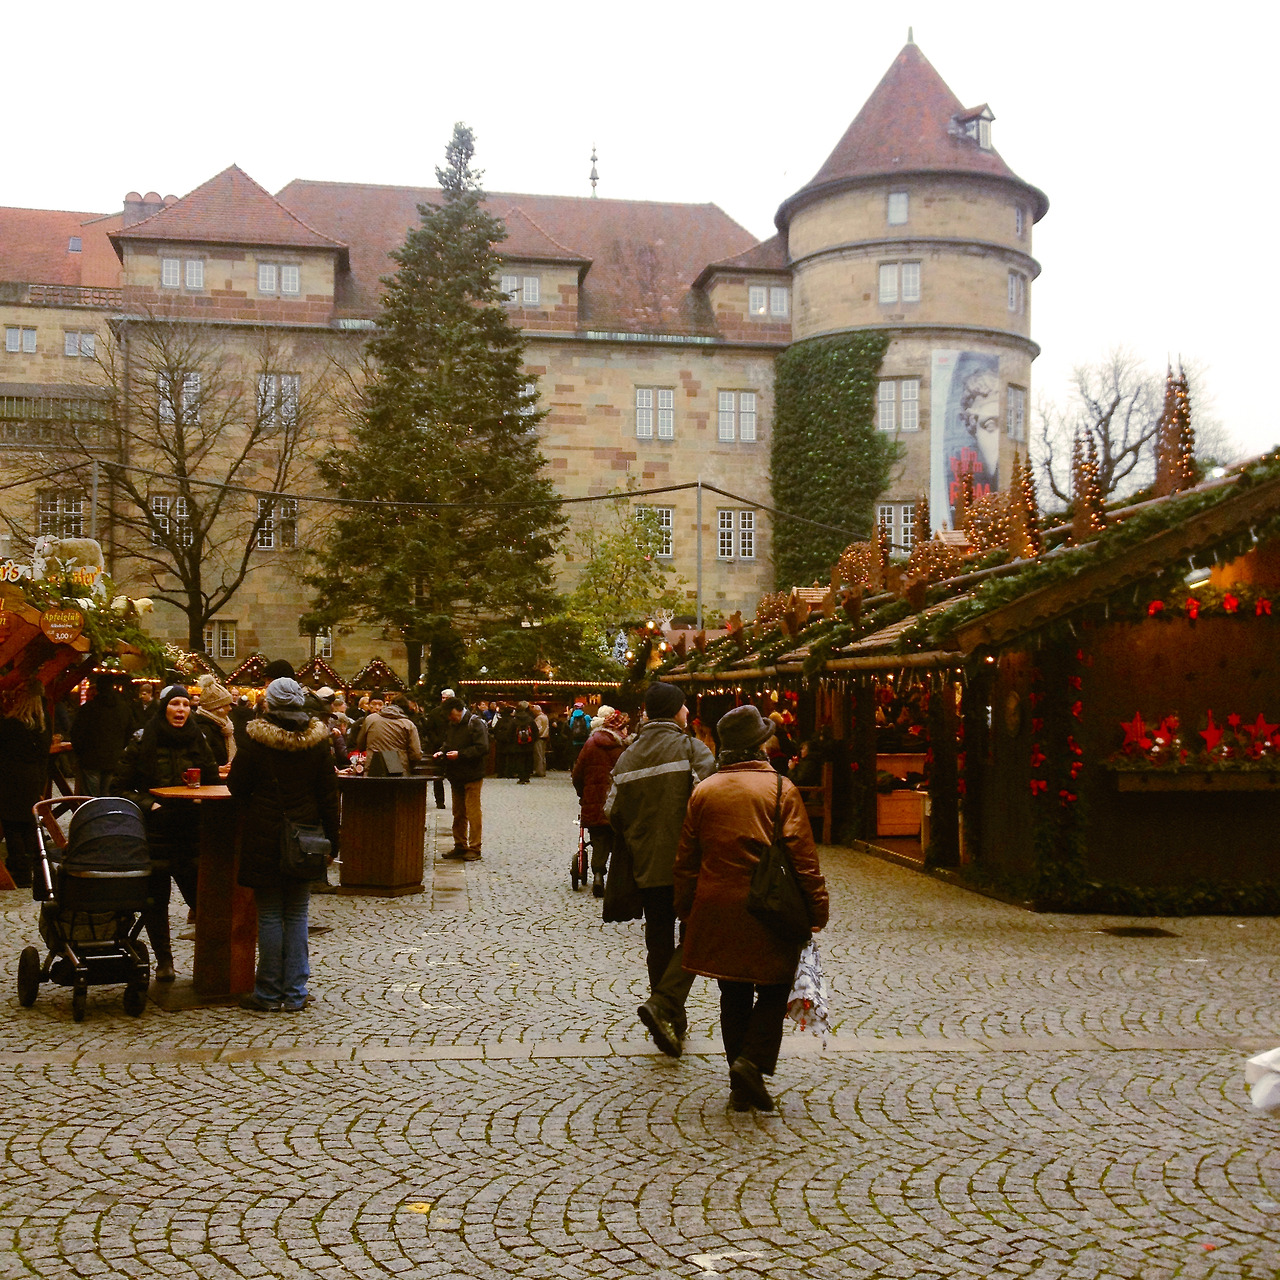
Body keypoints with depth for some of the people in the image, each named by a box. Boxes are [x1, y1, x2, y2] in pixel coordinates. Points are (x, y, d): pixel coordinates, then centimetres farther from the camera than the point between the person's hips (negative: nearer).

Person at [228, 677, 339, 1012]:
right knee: (297, 915, 8)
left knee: (269, 915, 4)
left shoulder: (255, 743, -7)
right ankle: (295, 994, 11)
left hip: (264, 839, -2)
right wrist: (331, 839, 9)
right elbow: (329, 796, 3)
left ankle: (268, 993, 10)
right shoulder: (317, 743, 0)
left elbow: (237, 789, 0)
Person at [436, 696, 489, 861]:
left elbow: (482, 748, -21)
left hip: (472, 775, -8)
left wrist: (460, 754, -23)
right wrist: (442, 752, 5)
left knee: (472, 812, -5)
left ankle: (474, 849, 0)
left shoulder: (475, 724, -13)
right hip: (456, 776, 8)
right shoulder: (452, 725, 13)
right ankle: (460, 846, 24)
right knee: (458, 813, 14)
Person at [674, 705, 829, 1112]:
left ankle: (741, 1086, 16)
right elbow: (803, 857, -10)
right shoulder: (781, 789, -8)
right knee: (773, 991, 11)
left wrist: (686, 910, 17)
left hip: (715, 910, 4)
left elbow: (686, 860, 8)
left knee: (734, 995, 13)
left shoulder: (704, 792, 3)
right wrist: (816, 910, -3)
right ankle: (752, 1062, -8)